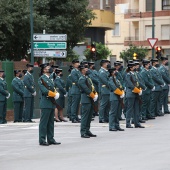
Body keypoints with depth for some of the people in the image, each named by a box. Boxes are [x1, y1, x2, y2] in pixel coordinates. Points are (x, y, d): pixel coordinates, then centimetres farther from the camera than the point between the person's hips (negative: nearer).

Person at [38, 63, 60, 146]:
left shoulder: (50, 79, 20)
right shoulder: (41, 79, -8)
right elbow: (44, 90, -17)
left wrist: (56, 93, -2)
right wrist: (54, 95, -15)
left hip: (52, 104, 9)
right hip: (45, 104, -9)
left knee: (51, 123, 11)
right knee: (44, 122, -6)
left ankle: (50, 139, 16)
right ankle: (42, 140, -4)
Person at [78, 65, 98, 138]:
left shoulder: (87, 78, 16)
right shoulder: (82, 79, -12)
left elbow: (92, 87, 17)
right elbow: (86, 89, -18)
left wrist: (95, 94, 1)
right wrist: (93, 96, -13)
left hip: (90, 100, 9)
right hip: (86, 100, -9)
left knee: (89, 116, 12)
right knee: (85, 116, -7)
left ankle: (87, 131, 19)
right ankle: (83, 132, -5)